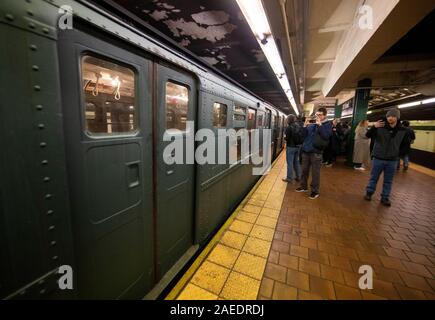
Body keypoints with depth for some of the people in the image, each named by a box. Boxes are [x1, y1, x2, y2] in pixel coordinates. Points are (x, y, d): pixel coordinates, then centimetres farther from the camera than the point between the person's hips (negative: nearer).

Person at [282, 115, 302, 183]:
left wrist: (285, 139, 4)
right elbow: (302, 137, 6)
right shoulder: (299, 127, 5)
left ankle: (289, 178, 6)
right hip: (298, 146, 7)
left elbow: (287, 138, -16)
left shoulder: (289, 127, -15)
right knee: (296, 162, 16)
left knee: (290, 163, 0)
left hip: (291, 147, -7)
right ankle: (298, 177, 25)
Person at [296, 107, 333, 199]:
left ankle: (315, 191, 12)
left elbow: (326, 136, -18)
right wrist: (305, 126, -6)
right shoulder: (311, 123, 10)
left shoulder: (327, 124, 0)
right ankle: (304, 186, 28)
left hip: (316, 152, -5)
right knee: (304, 170, 13)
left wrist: (320, 124, -20)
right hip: (305, 150, 5)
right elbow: (304, 135, 8)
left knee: (315, 172, 1)